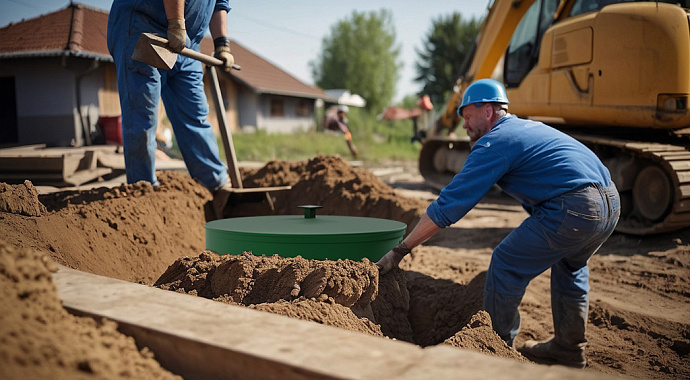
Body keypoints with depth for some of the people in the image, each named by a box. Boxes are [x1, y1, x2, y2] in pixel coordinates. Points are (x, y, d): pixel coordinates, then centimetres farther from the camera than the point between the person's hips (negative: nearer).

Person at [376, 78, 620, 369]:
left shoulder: (494, 143, -3)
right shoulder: (529, 127, 25)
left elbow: (448, 206, -7)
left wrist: (400, 250, -2)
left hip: (575, 210, -10)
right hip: (612, 203, 10)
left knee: (506, 265, 4)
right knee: (570, 266, 31)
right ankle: (569, 348, 42)